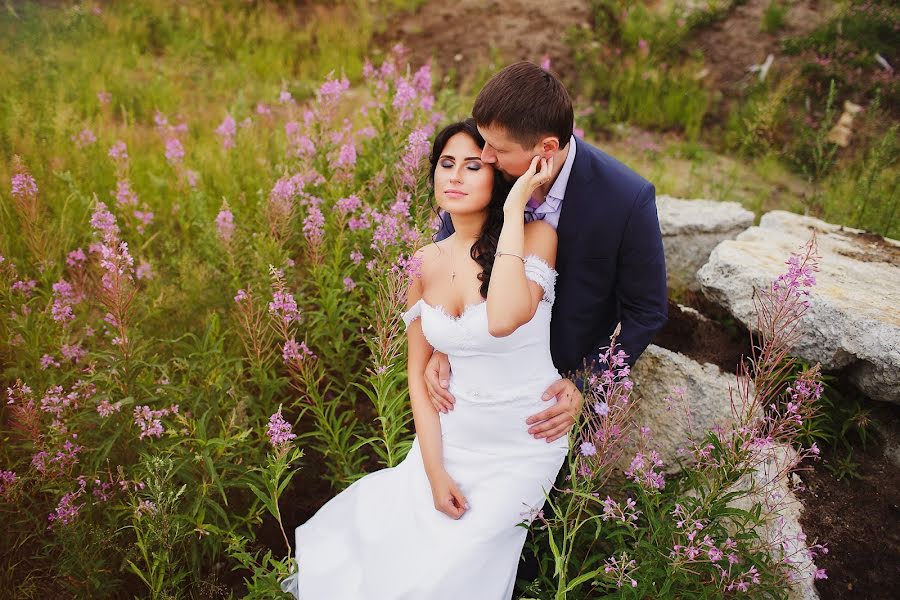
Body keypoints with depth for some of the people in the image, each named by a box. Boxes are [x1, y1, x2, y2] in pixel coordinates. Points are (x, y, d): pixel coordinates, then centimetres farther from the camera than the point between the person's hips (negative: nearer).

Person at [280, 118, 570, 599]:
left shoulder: (536, 237, -15)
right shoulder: (428, 263, -1)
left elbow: (504, 319, -36)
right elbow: (419, 374, 2)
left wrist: (514, 208, -29)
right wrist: (435, 472, -5)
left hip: (522, 445, -4)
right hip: (453, 434, 4)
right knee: (383, 544, 1)